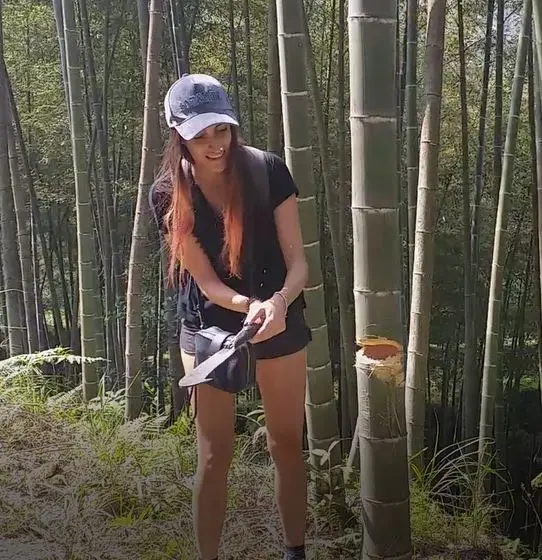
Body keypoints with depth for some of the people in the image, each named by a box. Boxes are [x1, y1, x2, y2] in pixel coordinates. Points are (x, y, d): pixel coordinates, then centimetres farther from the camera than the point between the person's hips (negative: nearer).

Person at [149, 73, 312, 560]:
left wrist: (278, 303, -36)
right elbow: (206, 281, -16)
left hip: (281, 325, 1)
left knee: (287, 445, 14)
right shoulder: (169, 195, -15)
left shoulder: (269, 172, -16)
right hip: (209, 329, 0)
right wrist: (252, 305, -35)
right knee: (215, 456, 6)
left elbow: (297, 260, -15)